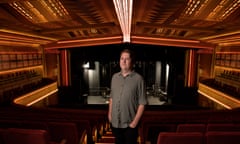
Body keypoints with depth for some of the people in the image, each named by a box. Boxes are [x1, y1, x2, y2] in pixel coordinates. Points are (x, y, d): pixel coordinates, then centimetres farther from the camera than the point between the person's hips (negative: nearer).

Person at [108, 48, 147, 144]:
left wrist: (135, 121, -12)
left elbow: (142, 103, -11)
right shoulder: (114, 77, 3)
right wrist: (110, 114, 8)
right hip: (115, 122, 5)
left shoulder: (138, 79, -12)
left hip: (129, 123, -4)